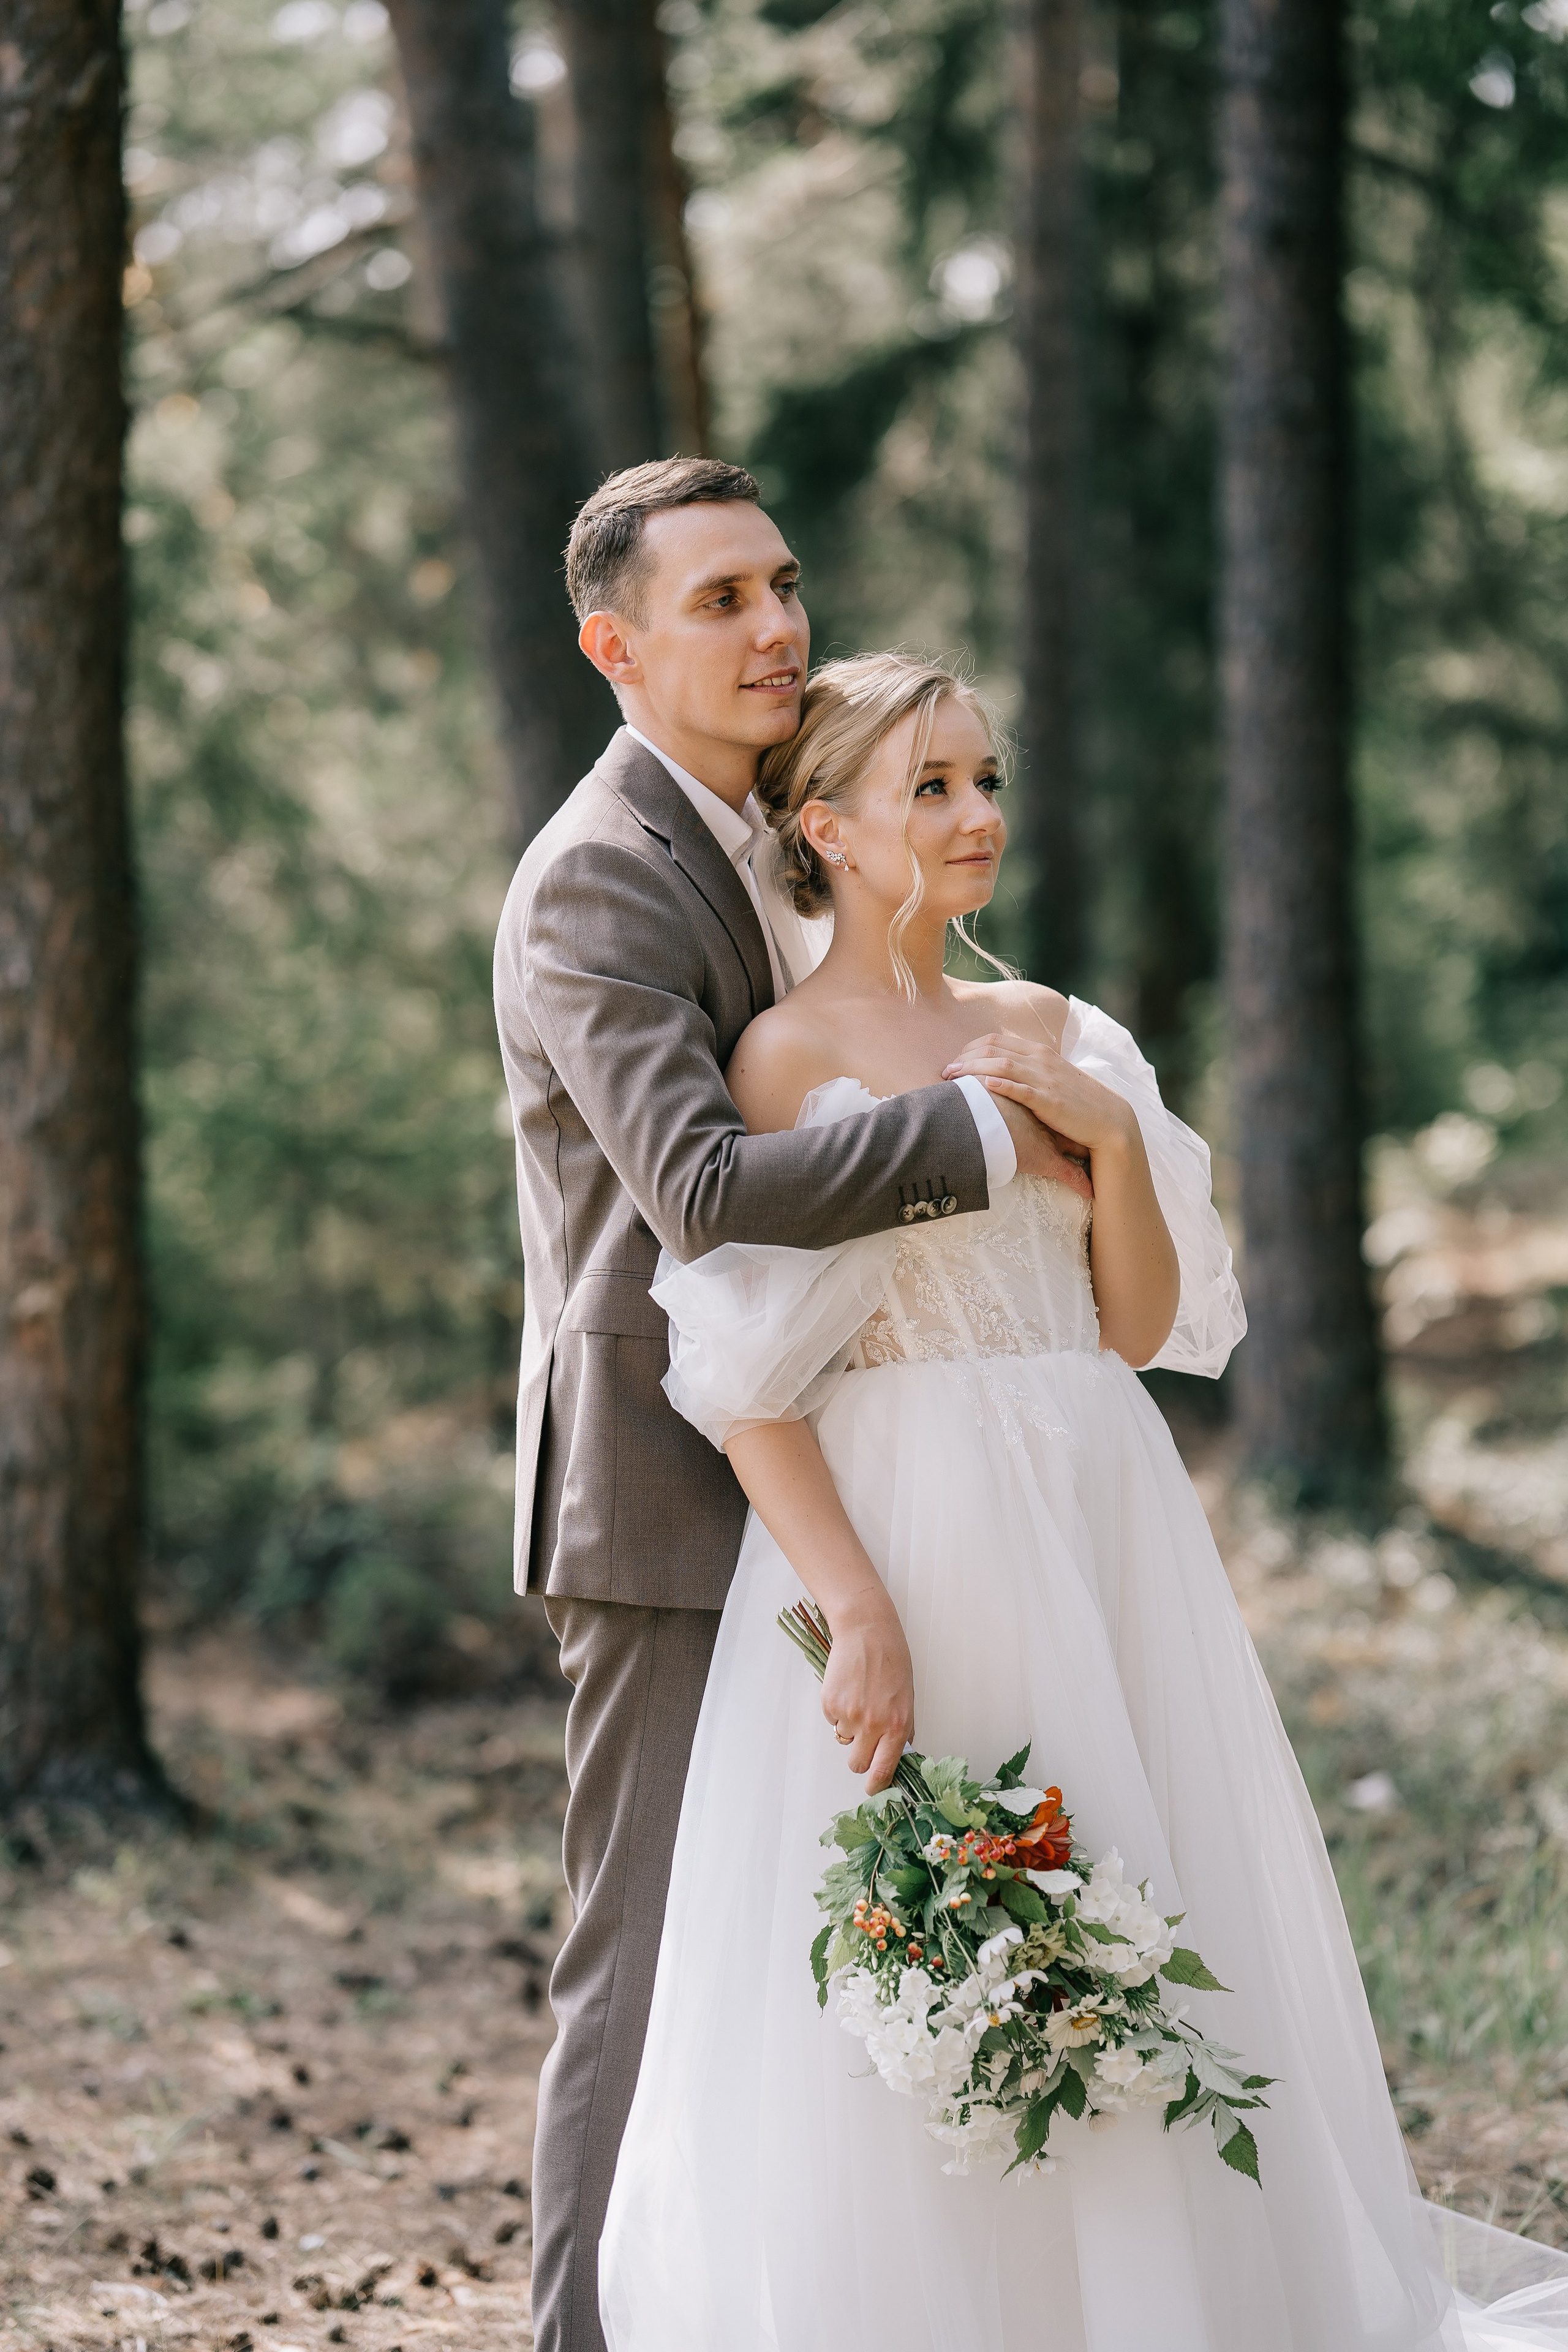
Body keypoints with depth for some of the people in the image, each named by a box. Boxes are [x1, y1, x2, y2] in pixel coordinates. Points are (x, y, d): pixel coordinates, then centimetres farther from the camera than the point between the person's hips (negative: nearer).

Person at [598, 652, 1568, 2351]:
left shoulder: (1050, 1034, 12)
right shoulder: (784, 1058, -6)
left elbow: (1144, 1325, 10)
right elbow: (745, 1389, -11)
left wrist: (1109, 1134, -5)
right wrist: (859, 1609, -19)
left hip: (1100, 1529, 6)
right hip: (901, 1524, -6)